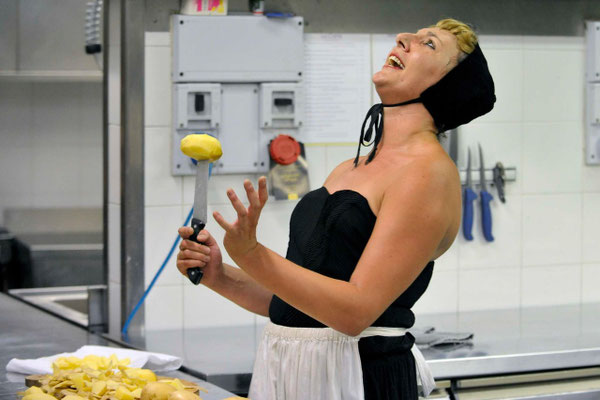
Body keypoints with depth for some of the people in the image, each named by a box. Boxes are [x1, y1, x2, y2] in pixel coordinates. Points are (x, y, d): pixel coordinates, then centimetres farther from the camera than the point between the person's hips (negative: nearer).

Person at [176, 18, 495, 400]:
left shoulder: (430, 172, -13)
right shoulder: (348, 170, 12)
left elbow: (355, 310, -20)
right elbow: (292, 301, 14)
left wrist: (250, 255, -27)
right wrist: (220, 276, 0)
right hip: (284, 368, 7)